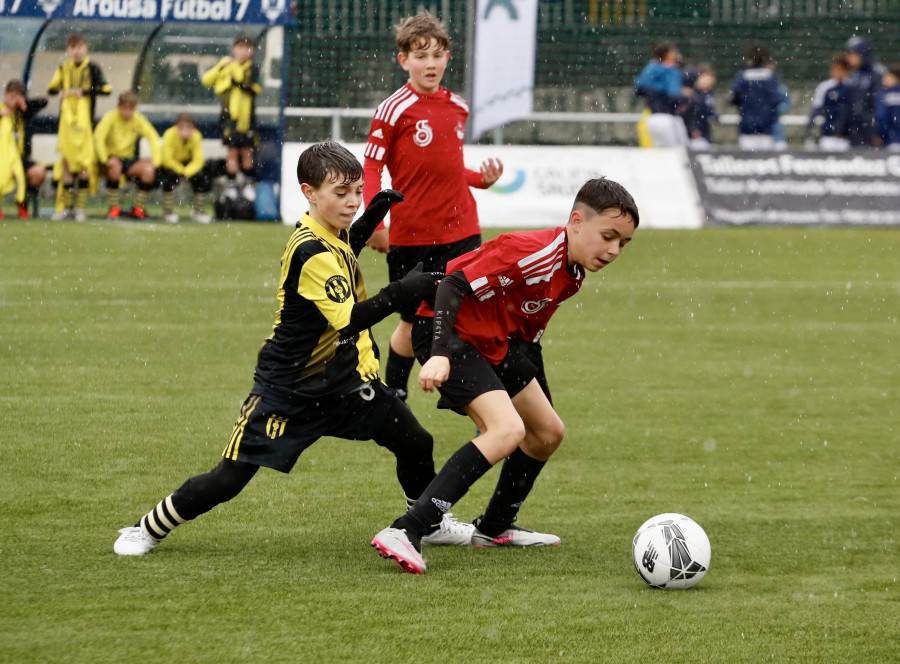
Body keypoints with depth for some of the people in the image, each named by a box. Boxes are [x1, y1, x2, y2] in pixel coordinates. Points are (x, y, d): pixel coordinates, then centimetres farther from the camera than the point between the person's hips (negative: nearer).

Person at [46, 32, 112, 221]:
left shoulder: (92, 68, -2)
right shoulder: (64, 69, 10)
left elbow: (106, 89, -10)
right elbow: (52, 87, 8)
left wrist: (84, 91, -17)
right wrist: (62, 91, -13)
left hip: (84, 121, -4)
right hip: (66, 121, 4)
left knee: (84, 164, -4)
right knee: (67, 163, 4)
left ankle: (82, 207, 1)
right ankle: (67, 207, 11)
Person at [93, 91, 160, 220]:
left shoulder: (138, 119, -1)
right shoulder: (111, 117, -11)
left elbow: (153, 137, -3)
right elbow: (98, 136, -21)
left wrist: (155, 162, -14)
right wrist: (105, 160, -28)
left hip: (129, 158, 3)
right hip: (112, 157, -3)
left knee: (149, 170, -24)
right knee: (115, 165, -39)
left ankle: (137, 209, -7)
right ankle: (114, 208, -24)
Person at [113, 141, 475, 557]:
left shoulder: (332, 235, 1)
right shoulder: (311, 252, -26)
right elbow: (347, 319, -32)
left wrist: (369, 220, 12)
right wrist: (400, 293, -40)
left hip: (343, 380, 8)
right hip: (291, 389, -8)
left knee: (415, 444, 3)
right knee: (229, 479, -4)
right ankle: (148, 530, 16)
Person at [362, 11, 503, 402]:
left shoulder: (457, 107, 9)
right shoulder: (394, 110, -9)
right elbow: (371, 169, -7)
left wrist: (481, 178, 3)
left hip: (461, 230, 4)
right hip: (410, 235, -4)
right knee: (414, 322, 7)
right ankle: (392, 397, 27)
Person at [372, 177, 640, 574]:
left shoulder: (571, 272, 4)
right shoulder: (530, 253, -26)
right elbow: (454, 286, -30)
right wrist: (440, 355, -38)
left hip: (496, 342, 10)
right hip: (452, 334, -10)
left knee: (548, 433, 19)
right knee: (508, 430, -28)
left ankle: (495, 528, 40)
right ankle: (405, 533, -34)